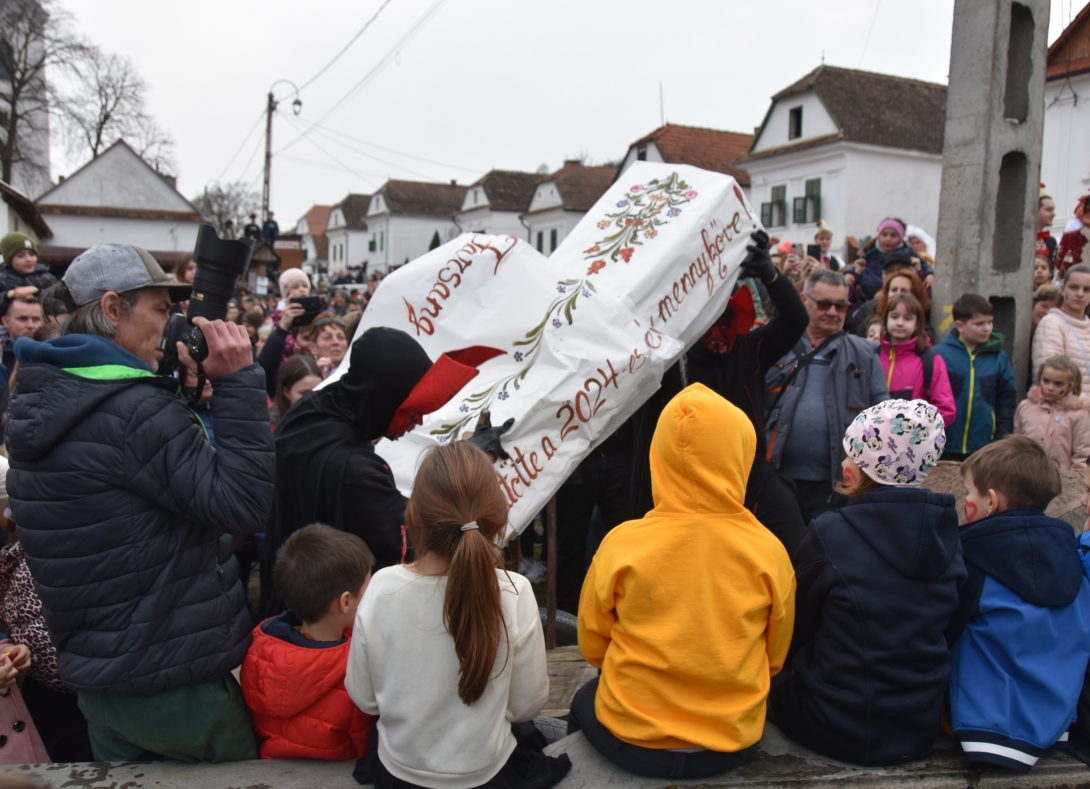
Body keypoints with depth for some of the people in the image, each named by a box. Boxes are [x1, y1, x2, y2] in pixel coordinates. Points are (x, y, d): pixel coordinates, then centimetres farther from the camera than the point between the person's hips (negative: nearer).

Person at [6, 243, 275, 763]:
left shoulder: (37, 401, 6)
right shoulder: (133, 409, -24)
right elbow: (244, 504, -23)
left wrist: (176, 390, 6)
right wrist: (238, 382, -22)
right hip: (174, 683, -9)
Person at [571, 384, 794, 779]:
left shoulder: (622, 544, -17)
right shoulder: (769, 551, -14)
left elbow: (592, 646, -2)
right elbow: (774, 658, 2)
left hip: (630, 740, -1)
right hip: (733, 743, 2)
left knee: (584, 700, 30)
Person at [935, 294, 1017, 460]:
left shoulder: (999, 357, 3)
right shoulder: (940, 354, -6)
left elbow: (1007, 400, 8)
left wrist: (1003, 437, 1)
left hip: (986, 447, 3)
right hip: (948, 448, -2)